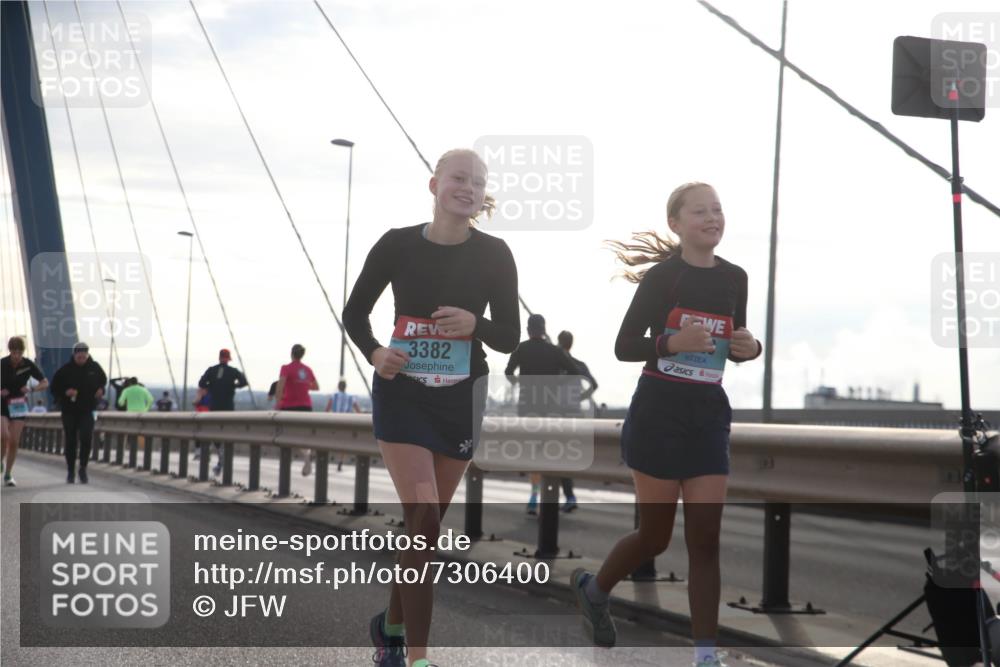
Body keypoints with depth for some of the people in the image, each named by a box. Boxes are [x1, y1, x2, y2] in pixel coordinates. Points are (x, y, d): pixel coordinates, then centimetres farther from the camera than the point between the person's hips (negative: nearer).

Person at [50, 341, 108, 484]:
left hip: (87, 410, 0)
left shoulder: (94, 367, -1)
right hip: (69, 411, 0)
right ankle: (71, 471, 20)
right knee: (70, 442, 6)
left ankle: (83, 468, 2)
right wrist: (65, 392, -20)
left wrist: (100, 389, -2)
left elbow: (103, 380, 18)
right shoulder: (65, 369, -7)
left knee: (86, 438, -15)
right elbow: (54, 388, -2)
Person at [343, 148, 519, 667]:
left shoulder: (493, 255, -5)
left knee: (427, 523, 10)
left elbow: (509, 337, -2)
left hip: (459, 399, 3)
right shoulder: (398, 245, -7)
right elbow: (355, 312, 4)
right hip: (401, 395, -2)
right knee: (423, 516, -16)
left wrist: (475, 324, -23)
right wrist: (374, 352, -16)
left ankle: (392, 624, 33)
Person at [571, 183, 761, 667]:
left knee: (705, 538, -2)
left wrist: (750, 348, -3)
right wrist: (672, 341, -25)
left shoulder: (734, 278, 7)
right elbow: (624, 347, -8)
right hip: (659, 413, -4)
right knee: (656, 534, 4)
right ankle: (592, 587, 34)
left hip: (709, 414, 4)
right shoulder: (661, 276, -8)